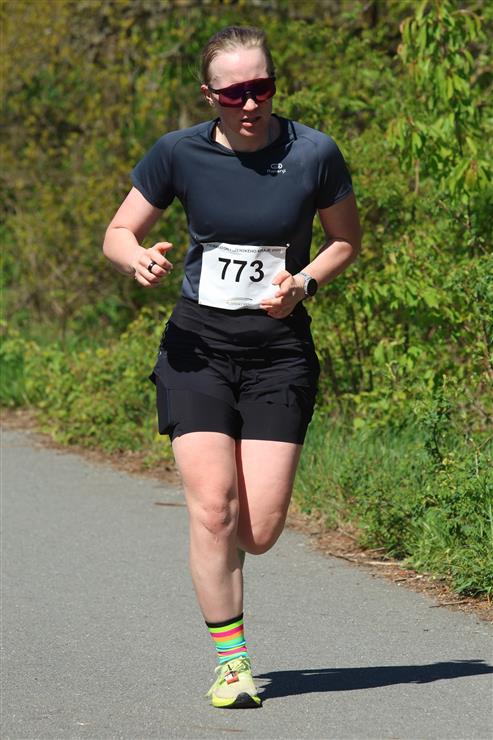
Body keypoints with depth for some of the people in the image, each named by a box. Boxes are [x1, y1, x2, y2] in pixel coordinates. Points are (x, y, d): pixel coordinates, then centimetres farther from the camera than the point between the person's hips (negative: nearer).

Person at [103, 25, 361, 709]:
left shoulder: (313, 153, -6)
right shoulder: (179, 154, -5)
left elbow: (347, 240, 9)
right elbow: (118, 233, 5)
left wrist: (304, 282, -10)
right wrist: (139, 258, -18)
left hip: (280, 351, 0)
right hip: (197, 346, 0)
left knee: (260, 531, -6)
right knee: (213, 509, -14)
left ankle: (216, 553, 31)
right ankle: (231, 661, -1)